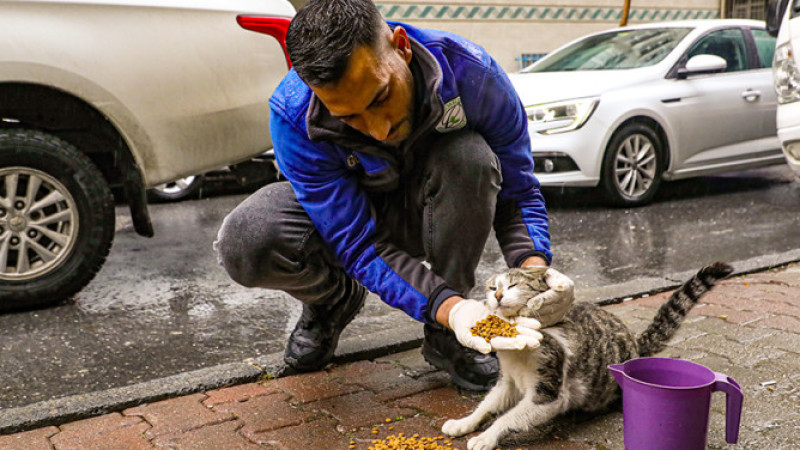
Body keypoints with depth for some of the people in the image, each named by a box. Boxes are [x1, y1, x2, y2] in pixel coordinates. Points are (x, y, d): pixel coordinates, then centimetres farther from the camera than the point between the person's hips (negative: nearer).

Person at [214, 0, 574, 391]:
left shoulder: (470, 72, -29)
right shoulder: (293, 117, -32)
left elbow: (516, 190, -16)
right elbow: (361, 245, -31)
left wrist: (533, 266, -37)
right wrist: (449, 307, -46)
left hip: (434, 210, 1)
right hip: (341, 210, -1)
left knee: (469, 156, -35)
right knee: (245, 243, -32)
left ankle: (444, 338, -13)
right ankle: (334, 301, 5)